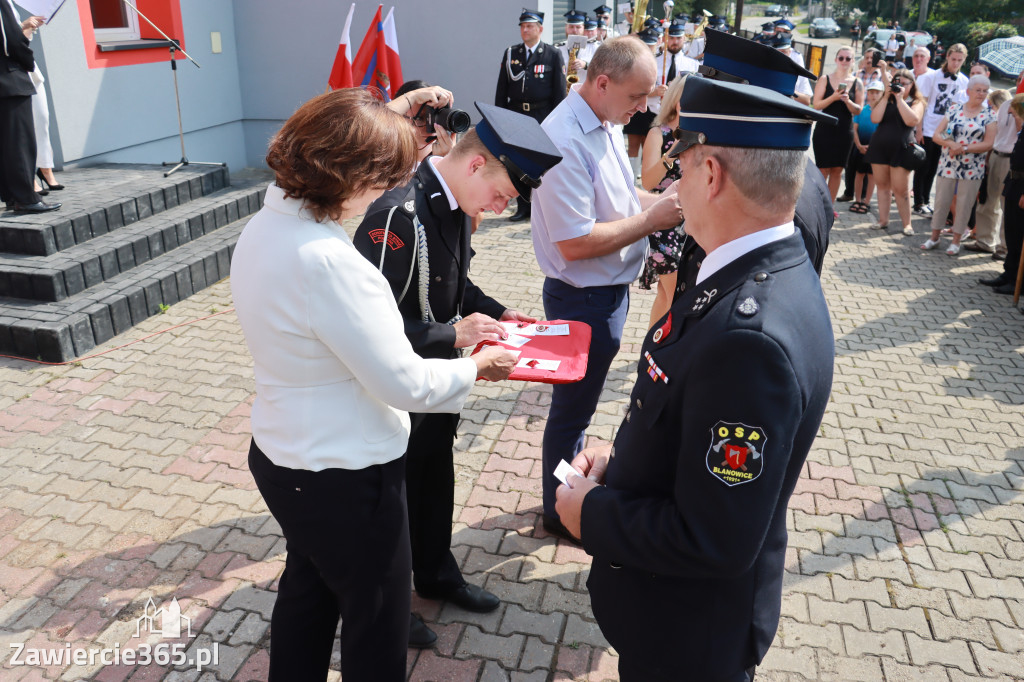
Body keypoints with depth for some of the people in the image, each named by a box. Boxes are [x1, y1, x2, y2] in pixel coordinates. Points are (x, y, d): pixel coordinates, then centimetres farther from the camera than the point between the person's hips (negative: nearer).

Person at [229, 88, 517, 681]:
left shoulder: (265, 226, -4)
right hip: (344, 478, -10)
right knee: (377, 619, 15)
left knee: (307, 589, 31)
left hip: (282, 457, 10)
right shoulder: (327, 261, -32)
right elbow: (405, 384, -27)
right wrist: (476, 368, -9)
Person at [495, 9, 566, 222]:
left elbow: (559, 91, -1)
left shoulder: (553, 55, 0)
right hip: (516, 115, 3)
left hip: (543, 117, -3)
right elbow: (502, 89, 10)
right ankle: (523, 207, 15)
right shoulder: (511, 54, 9)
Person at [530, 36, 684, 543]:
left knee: (578, 403, 23)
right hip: (584, 300, -9)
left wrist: (660, 200, 1)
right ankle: (561, 513, 30)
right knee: (572, 408, 9)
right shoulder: (566, 140, -25)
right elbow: (575, 242, -27)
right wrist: (652, 218, -21)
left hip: (609, 290, 9)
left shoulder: (605, 125, 4)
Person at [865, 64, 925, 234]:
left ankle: (907, 223, 3)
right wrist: (886, 96, -7)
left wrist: (899, 98, -12)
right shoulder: (886, 100, 12)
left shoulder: (916, 102, 4)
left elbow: (912, 120, -17)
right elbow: (875, 118, -5)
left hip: (901, 148, -4)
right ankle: (883, 220, 15)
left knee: (900, 189, -6)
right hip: (880, 146, 4)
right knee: (882, 185, 7)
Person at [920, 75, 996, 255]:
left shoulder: (989, 115, 1)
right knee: (941, 200, 5)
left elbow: (988, 144, -7)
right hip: (948, 164, 1)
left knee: (964, 204, 4)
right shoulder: (954, 110, 4)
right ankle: (934, 236, 18)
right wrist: (951, 144, -19)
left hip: (972, 168, -1)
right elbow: (937, 135, -1)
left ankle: (956, 241, 14)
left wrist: (964, 148, -18)